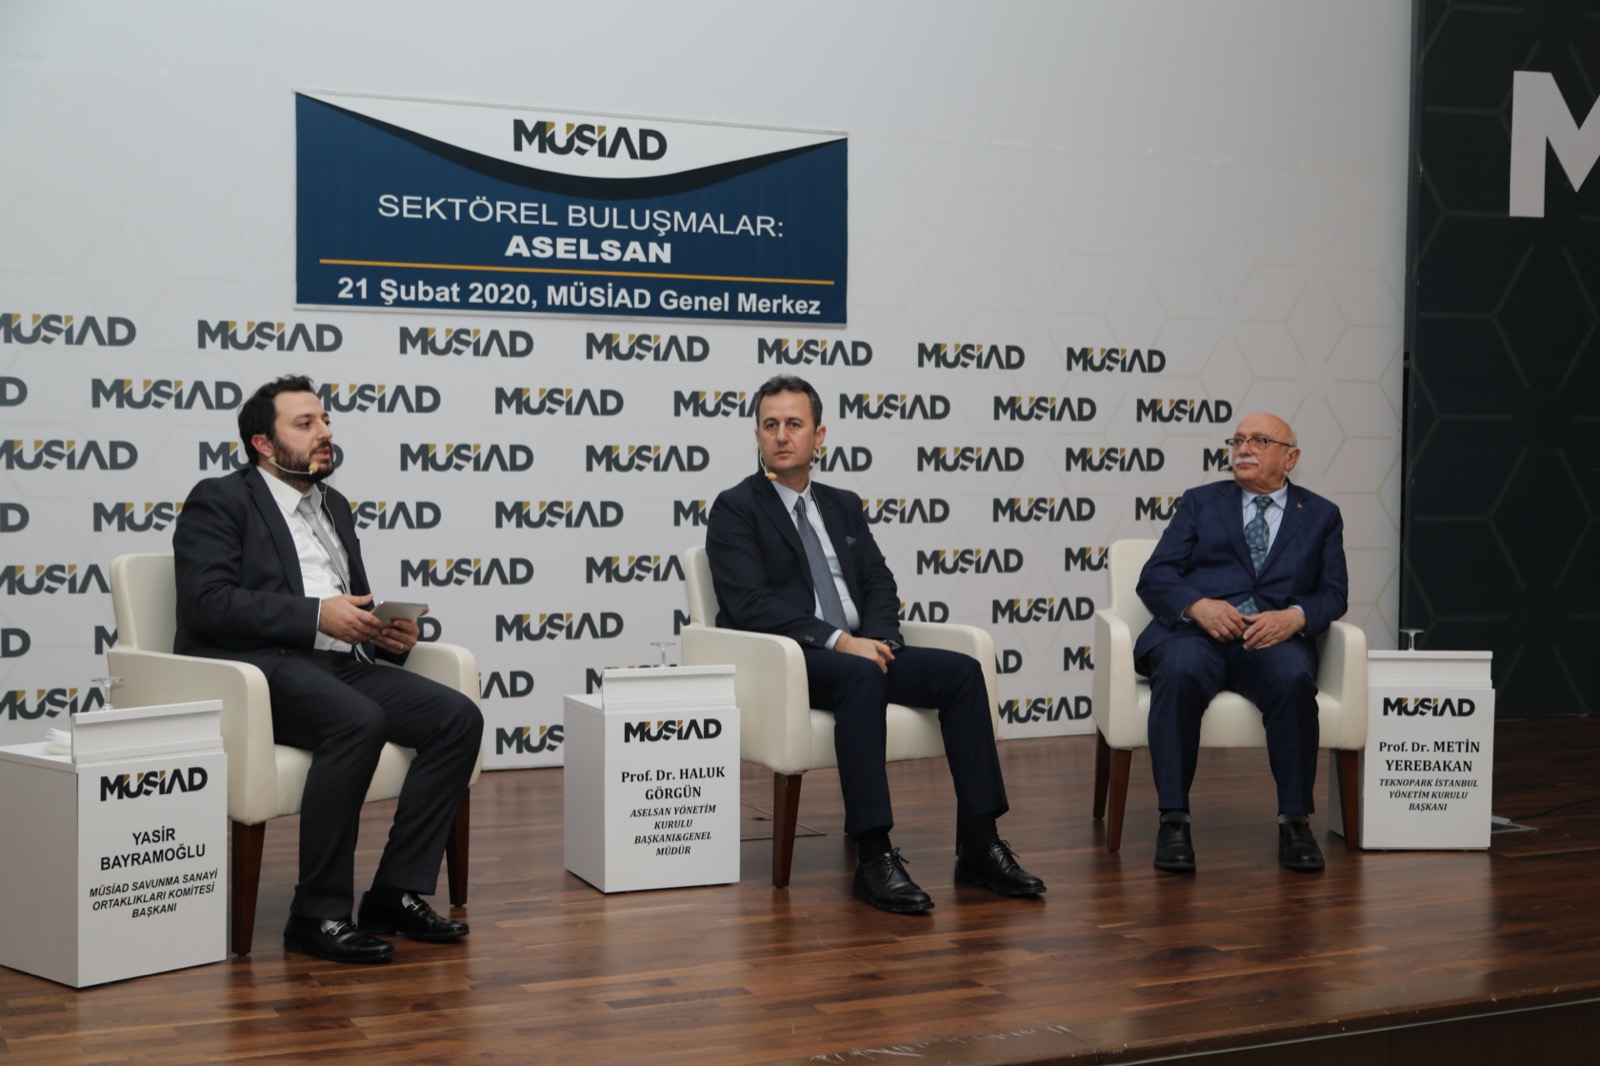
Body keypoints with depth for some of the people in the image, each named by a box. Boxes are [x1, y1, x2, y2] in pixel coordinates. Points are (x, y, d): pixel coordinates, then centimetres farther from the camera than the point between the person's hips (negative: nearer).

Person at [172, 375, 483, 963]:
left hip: (342, 663, 8)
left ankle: (397, 893, -12)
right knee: (359, 722, -36)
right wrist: (317, 615, -18)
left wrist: (390, 633, 5)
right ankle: (318, 915, -25)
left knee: (458, 717, -15)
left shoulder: (333, 505, 26)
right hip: (263, 668, -7)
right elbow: (207, 603, -12)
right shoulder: (219, 501, 3)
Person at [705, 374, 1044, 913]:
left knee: (961, 670, -16)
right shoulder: (735, 509, 1)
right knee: (861, 678, -37)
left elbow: (879, 584, 14)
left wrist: (878, 638, -9)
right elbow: (750, 604, -13)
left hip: (858, 651, 6)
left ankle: (978, 845, -17)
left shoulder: (843, 505, 22)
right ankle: (873, 858, -38)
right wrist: (837, 640, -22)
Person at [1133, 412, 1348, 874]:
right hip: (1195, 630, 0)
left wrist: (1294, 616, -12)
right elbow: (1154, 577, 9)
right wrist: (1199, 605, -13)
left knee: (1294, 680, -35)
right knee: (1178, 673, -35)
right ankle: (1173, 820, -31)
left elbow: (1333, 594, 11)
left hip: (1273, 638, 0)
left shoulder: (1321, 516, 21)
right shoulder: (1200, 502, 20)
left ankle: (1294, 821, -24)